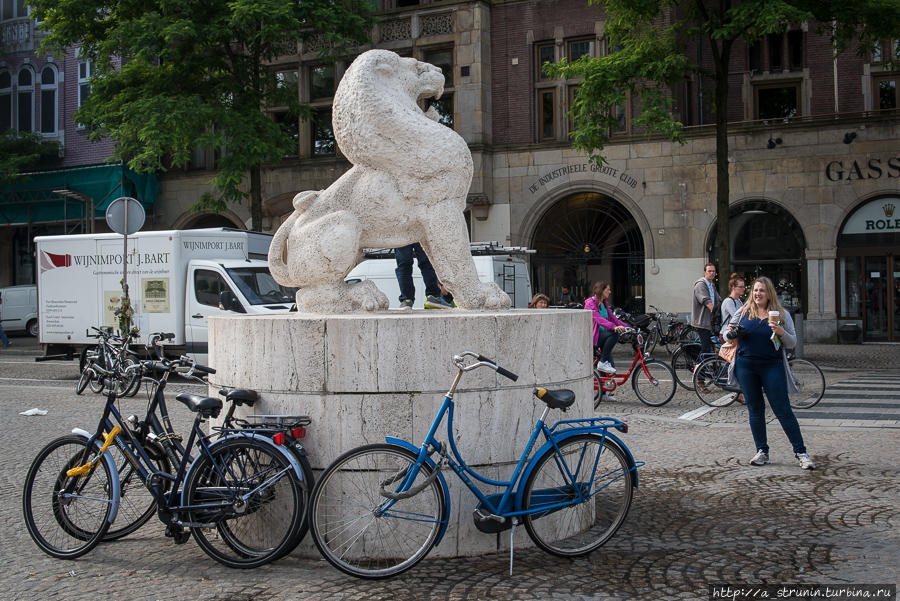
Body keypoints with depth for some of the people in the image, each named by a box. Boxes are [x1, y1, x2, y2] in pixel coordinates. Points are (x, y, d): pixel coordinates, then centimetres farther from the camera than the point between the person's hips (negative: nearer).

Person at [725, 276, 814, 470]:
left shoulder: (781, 314, 3)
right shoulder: (743, 312, 8)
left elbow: (792, 343, 3)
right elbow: (729, 335, 16)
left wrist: (781, 333, -17)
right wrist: (731, 333, -8)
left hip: (772, 366, -2)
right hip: (746, 366, 2)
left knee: (783, 410, -5)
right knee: (755, 410, 7)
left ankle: (801, 453, 0)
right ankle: (762, 452, 16)